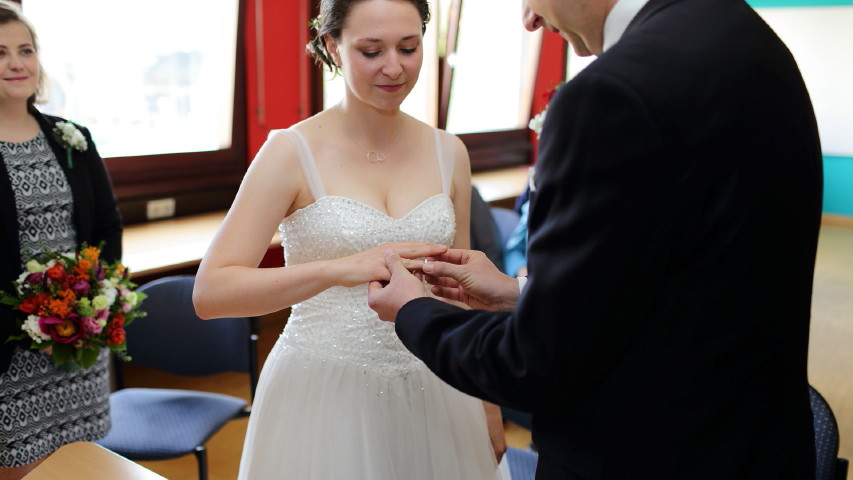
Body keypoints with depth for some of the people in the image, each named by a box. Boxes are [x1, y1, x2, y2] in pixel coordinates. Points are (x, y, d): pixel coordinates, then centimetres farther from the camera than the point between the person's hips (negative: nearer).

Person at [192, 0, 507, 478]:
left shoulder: (449, 153, 1)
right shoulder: (293, 151, -11)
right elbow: (210, 292, -19)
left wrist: (490, 411, 14)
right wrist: (339, 268, -33)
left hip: (431, 398, 4)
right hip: (323, 401, -3)